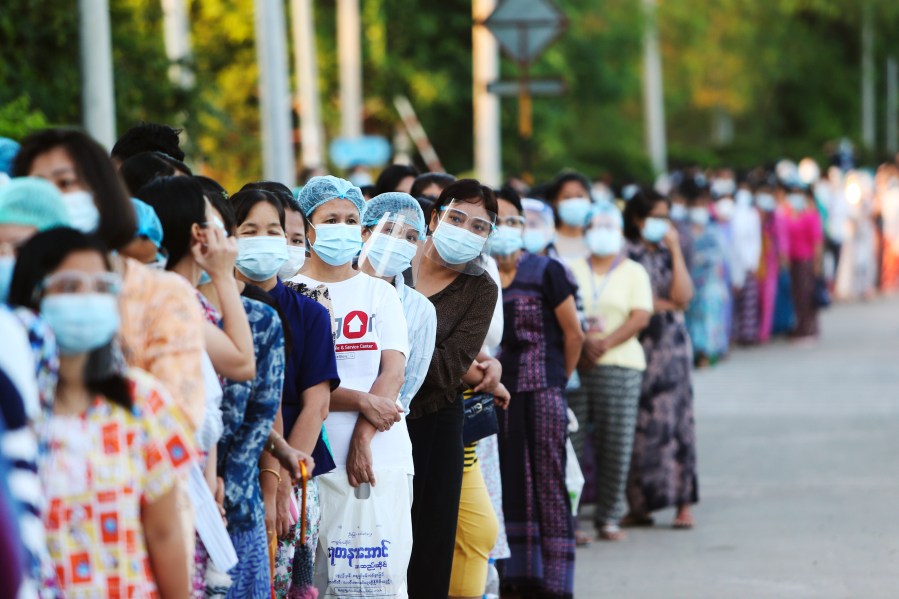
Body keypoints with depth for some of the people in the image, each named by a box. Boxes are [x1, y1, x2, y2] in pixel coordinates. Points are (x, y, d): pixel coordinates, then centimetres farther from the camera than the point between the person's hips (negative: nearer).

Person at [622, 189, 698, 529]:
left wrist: (675, 250, -3)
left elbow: (683, 296, -3)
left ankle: (683, 504, -1)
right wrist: (668, 304, -2)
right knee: (641, 424, -4)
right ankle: (639, 504, 2)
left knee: (675, 421, -1)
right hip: (637, 346, -3)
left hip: (671, 347, 3)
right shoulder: (625, 255, 2)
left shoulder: (668, 255, 13)